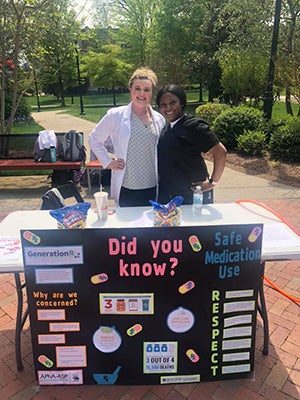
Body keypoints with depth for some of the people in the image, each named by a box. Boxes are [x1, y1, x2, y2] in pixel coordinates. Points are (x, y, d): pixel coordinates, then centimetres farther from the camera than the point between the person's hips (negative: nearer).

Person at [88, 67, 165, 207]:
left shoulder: (159, 119, 4)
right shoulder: (115, 115, -5)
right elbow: (93, 139, 6)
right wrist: (108, 162, -2)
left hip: (153, 189, 3)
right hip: (126, 189, -2)